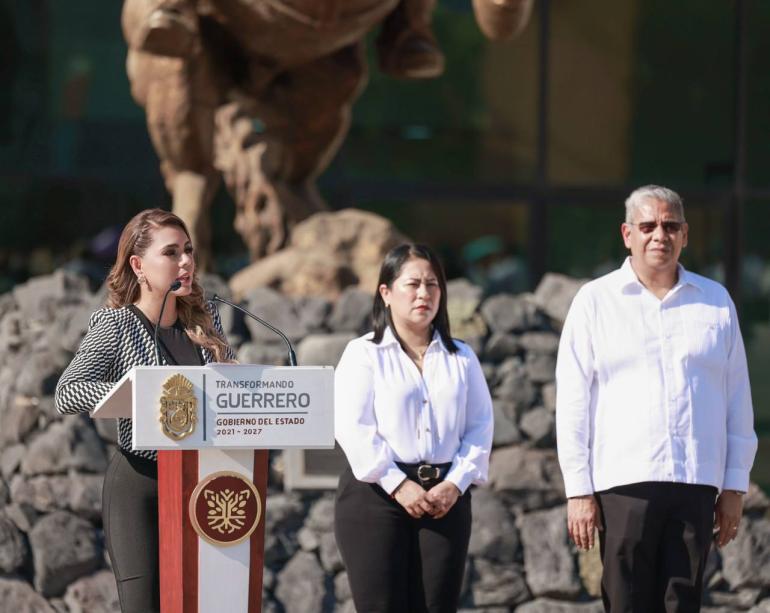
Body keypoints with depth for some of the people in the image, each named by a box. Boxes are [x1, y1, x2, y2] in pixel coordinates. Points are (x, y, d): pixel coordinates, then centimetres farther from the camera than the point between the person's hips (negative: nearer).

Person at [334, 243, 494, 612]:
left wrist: (456, 484, -7)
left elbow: (479, 427, 9)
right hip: (377, 495, -3)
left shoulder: (461, 358, 15)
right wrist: (397, 485, -15)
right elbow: (353, 429, -8)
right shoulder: (364, 354, 2)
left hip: (444, 498, 4)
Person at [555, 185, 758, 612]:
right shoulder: (595, 301, 5)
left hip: (698, 482, 2)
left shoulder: (716, 301, 11)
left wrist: (735, 485, 8)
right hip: (625, 480, -2)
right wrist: (578, 490, -2)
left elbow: (738, 397, 12)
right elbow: (572, 401, 3)